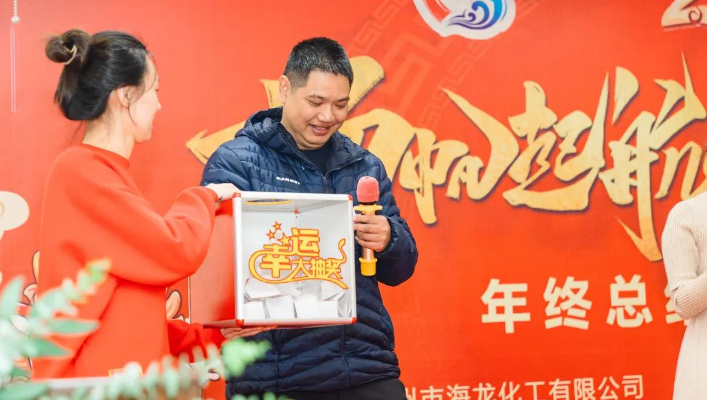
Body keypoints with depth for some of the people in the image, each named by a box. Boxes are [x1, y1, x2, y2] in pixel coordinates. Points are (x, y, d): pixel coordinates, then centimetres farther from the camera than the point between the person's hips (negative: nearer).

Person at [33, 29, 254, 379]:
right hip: (93, 381, -9)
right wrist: (203, 197, -2)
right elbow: (177, 251, -21)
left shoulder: (101, 172, 15)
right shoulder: (82, 170, -13)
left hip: (121, 374, 9)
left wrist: (208, 338, 13)